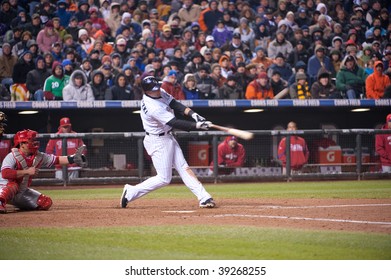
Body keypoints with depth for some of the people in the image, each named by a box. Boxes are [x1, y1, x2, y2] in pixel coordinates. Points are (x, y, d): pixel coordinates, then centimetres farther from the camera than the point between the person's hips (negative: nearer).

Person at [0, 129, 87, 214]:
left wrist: (73, 159, -21)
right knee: (12, 186, -40)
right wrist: (27, 172, -36)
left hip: (23, 192, 8)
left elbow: (56, 160, -6)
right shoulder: (12, 156, -21)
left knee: (46, 203, 0)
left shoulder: (38, 157, -2)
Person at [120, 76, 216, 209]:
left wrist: (193, 114, -17)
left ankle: (204, 198, 2)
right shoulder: (153, 107, -30)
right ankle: (131, 192, 7)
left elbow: (175, 105, -2)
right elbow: (175, 123, -30)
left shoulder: (160, 93, -3)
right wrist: (197, 125, -30)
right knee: (164, 178, -3)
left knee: (184, 168, 4)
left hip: (168, 137, 9)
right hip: (158, 142, -9)